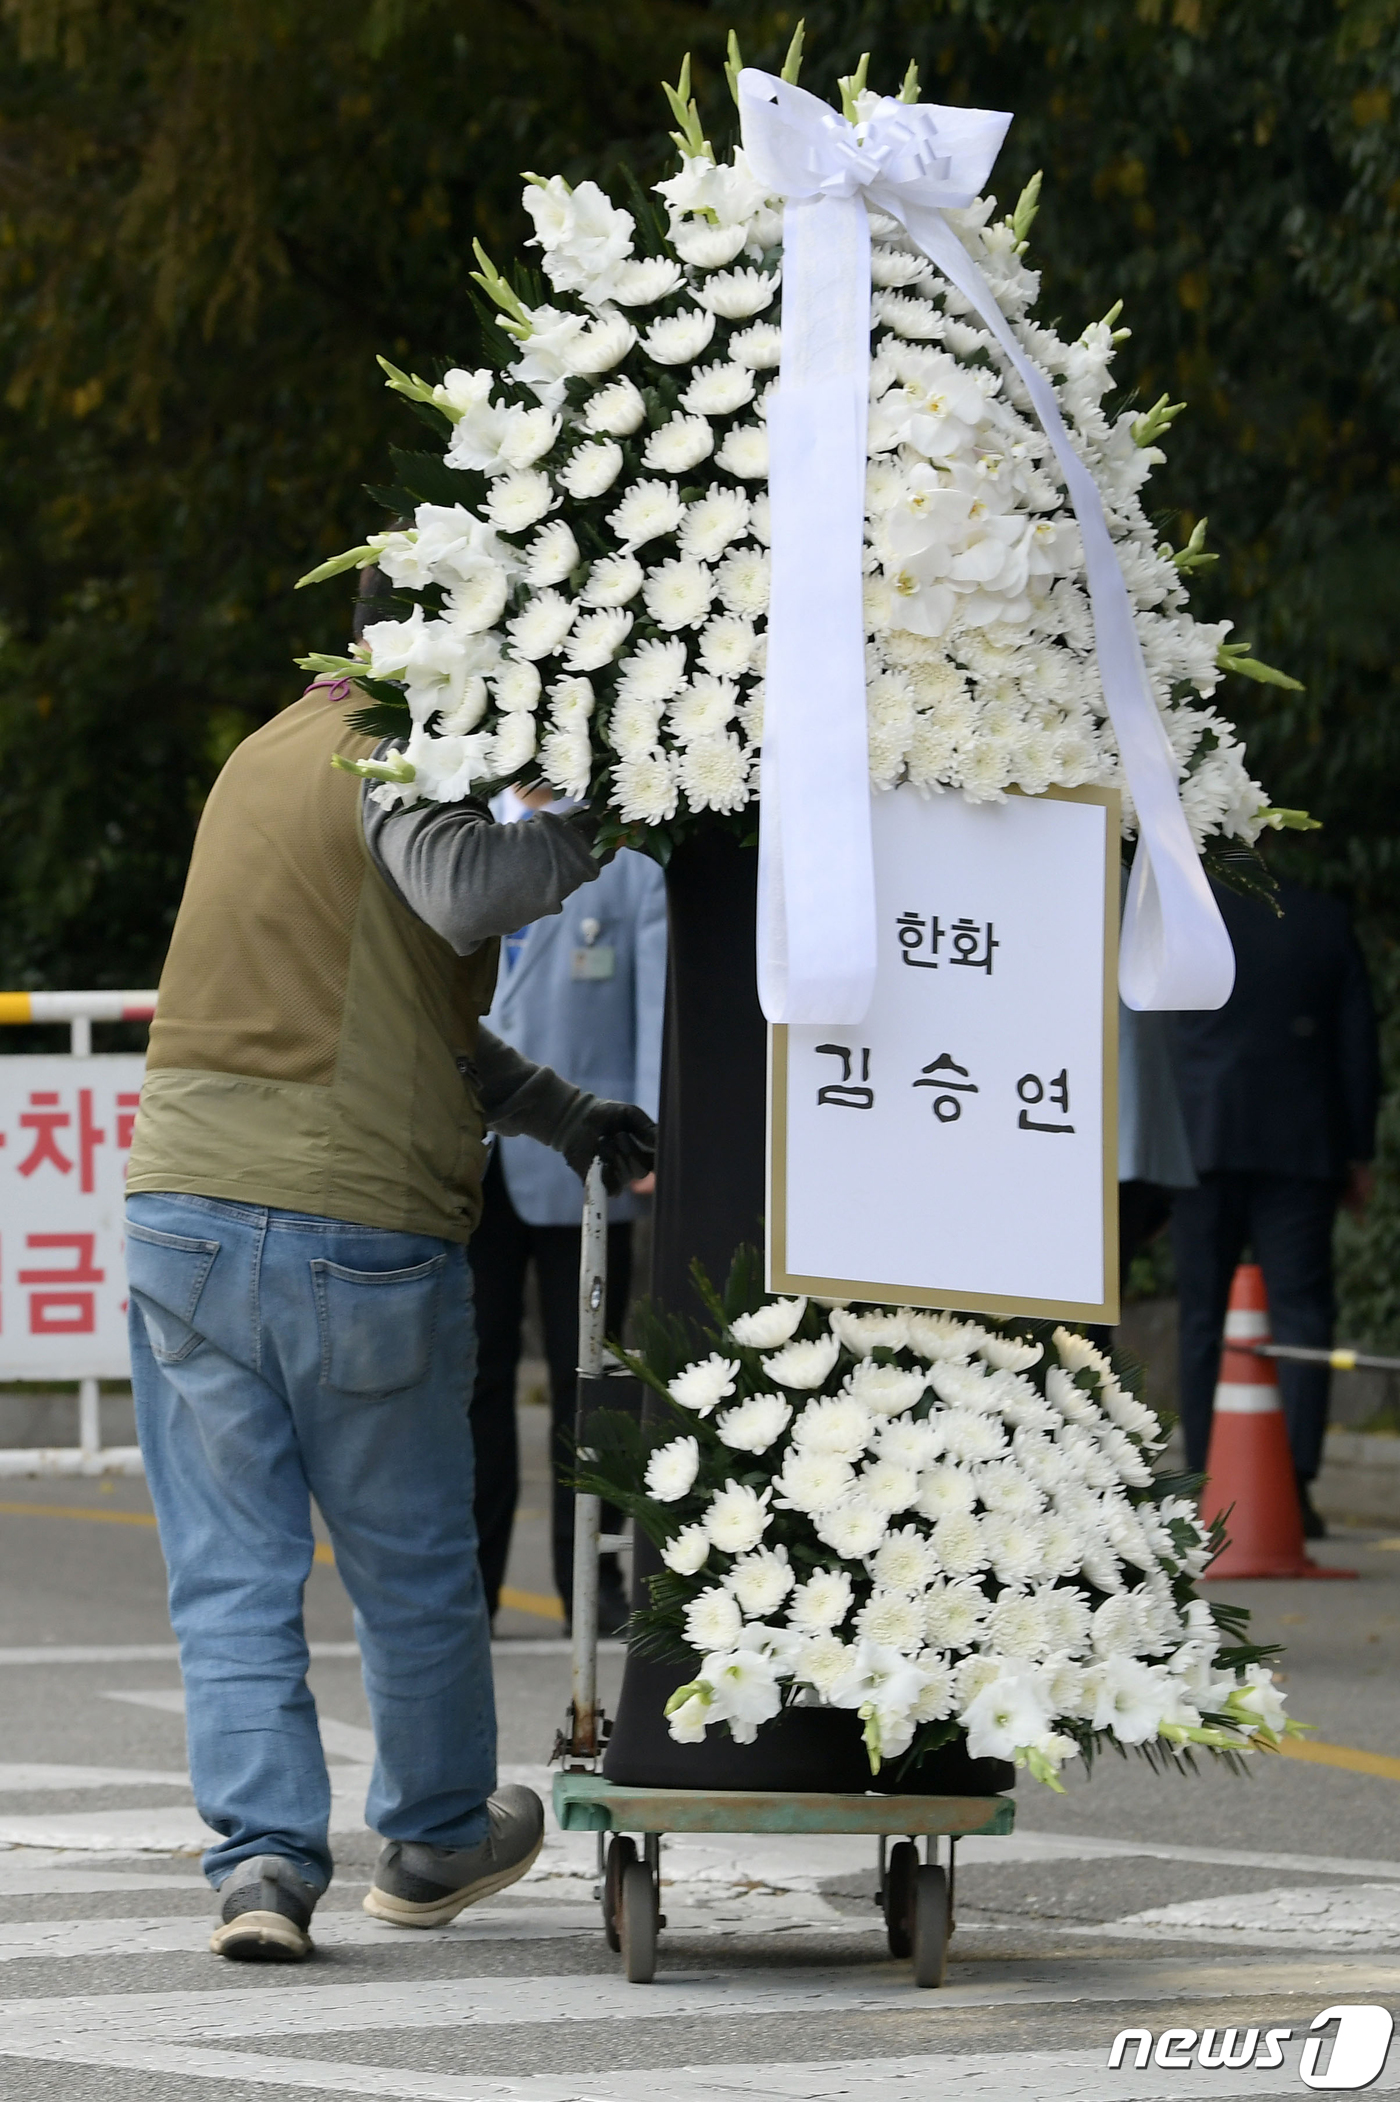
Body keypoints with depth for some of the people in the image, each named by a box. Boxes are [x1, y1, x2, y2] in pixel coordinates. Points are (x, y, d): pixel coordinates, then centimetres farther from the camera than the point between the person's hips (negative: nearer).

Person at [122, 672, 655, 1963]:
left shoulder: (265, 756, 18)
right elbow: (463, 895, -30)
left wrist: (562, 1115, 18)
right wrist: (594, 825, -14)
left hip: (182, 1211, 5)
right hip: (365, 1230, -5)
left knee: (233, 1572, 8)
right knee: (414, 1565, 14)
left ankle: (263, 1854, -3)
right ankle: (437, 1839, 29)